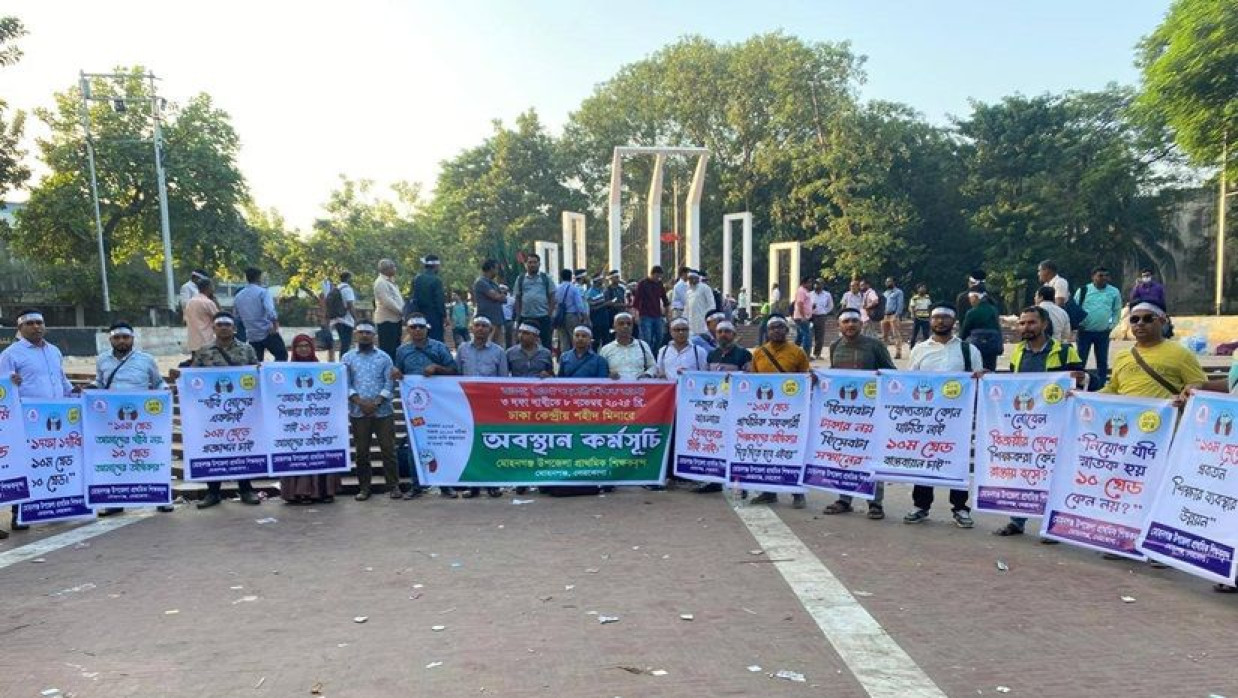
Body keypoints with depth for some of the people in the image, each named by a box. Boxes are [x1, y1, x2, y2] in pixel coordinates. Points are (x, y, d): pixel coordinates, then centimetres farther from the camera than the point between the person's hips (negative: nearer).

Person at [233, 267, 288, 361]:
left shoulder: (238, 297, 11)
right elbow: (270, 310, -23)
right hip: (268, 333, -5)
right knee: (282, 356, 5)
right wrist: (275, 324, -15)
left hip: (252, 336, 5)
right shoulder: (263, 291, -7)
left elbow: (236, 317, 16)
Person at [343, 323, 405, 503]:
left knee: (388, 449, 0)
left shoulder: (384, 357, 6)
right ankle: (364, 487, 15)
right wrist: (360, 402, -13)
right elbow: (345, 384, 0)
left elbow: (389, 384, 0)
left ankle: (393, 486, 6)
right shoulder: (347, 358, 8)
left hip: (383, 411, -1)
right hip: (358, 412, 1)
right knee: (362, 451, 6)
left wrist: (376, 402, -13)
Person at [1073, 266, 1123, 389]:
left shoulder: (1114, 292, 3)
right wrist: (1078, 323, -8)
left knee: (1102, 361, 8)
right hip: (1085, 331, -2)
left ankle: (1101, 387, 17)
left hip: (1103, 333, 2)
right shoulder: (1083, 290, -2)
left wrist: (1111, 325, 0)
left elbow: (1117, 311, 9)